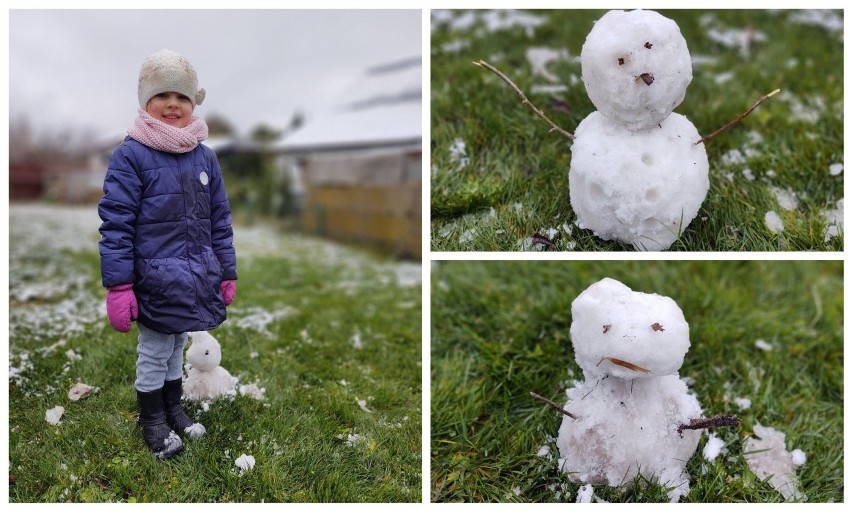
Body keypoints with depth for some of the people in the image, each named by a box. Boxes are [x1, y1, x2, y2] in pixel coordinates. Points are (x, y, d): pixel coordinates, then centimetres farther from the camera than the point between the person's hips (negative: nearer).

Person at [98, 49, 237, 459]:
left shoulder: (205, 156, 5)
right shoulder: (131, 155, -11)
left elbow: (220, 221, 10)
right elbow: (116, 225, -13)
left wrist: (228, 273, 10)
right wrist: (118, 286, -16)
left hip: (196, 281, 5)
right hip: (156, 282, -5)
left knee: (177, 348, 21)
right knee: (154, 355, 10)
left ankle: (173, 408, 39)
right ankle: (152, 422, 28)